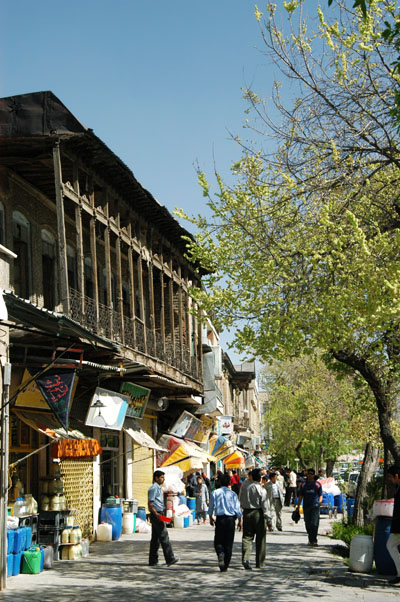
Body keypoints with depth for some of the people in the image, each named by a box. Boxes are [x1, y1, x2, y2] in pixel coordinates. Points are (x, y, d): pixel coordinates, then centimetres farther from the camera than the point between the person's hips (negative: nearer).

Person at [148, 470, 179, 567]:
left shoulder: (158, 488, 18)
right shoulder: (153, 488, -12)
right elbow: (150, 503, -18)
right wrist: (156, 514, -24)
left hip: (159, 514, 10)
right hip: (156, 515, -10)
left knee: (155, 538, 10)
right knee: (164, 537, -9)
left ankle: (153, 561, 12)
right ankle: (170, 559, -8)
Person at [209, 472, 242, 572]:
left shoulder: (215, 493, -1)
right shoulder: (232, 494, -3)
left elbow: (211, 507, 4)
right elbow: (237, 508, -2)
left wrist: (211, 518, 20)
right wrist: (240, 521, 8)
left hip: (219, 519, 0)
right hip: (230, 519, 0)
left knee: (218, 541, 11)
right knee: (229, 543, 7)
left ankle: (220, 553, -22)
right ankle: (225, 566, 6)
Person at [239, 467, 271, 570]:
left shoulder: (244, 485, 0)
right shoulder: (261, 489, -13)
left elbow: (240, 500, 11)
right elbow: (265, 505, -12)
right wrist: (268, 518, -6)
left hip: (247, 512, 3)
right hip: (258, 513, -3)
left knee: (247, 536, 6)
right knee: (260, 538, 8)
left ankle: (245, 558, -15)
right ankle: (259, 563, 13)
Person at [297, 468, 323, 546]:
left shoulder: (317, 484, 6)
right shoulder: (304, 484, 13)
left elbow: (320, 495, 6)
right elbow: (301, 496, 16)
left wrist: (320, 501, -13)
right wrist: (298, 506, 12)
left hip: (315, 506, -3)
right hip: (306, 506, 3)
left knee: (314, 524, -11)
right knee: (307, 524, 7)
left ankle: (313, 540, -12)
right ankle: (311, 539, 23)